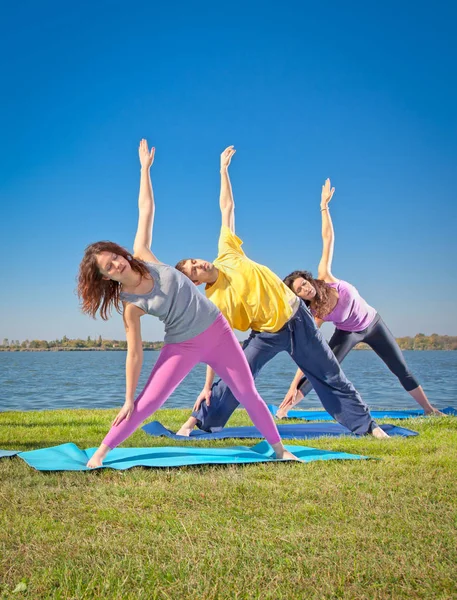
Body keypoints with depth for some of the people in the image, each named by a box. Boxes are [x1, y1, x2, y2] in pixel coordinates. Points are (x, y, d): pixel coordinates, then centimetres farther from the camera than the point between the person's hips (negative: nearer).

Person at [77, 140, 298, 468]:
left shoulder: (142, 257, -8)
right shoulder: (130, 305, -13)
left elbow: (146, 209, -2)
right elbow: (135, 354, -10)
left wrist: (145, 167, 0)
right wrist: (127, 400, -9)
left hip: (218, 330, 3)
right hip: (182, 347, -2)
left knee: (249, 395, 9)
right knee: (145, 404, -5)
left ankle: (279, 448, 26)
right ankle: (100, 452, 13)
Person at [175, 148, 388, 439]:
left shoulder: (227, 253, -8)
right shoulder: (213, 303, -15)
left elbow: (227, 207, -1)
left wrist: (223, 169, 0)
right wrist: (207, 387, -17)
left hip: (295, 314, 2)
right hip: (267, 334, -2)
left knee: (331, 376, 8)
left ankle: (367, 425, 19)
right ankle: (197, 421, 7)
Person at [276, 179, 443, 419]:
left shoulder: (324, 277, -24)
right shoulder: (313, 315, -25)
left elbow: (328, 239, -20)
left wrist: (324, 206, -23)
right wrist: (293, 387, -26)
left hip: (373, 323, 3)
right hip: (348, 333, -2)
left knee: (402, 370, 12)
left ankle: (429, 409, 30)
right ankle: (284, 408, -8)